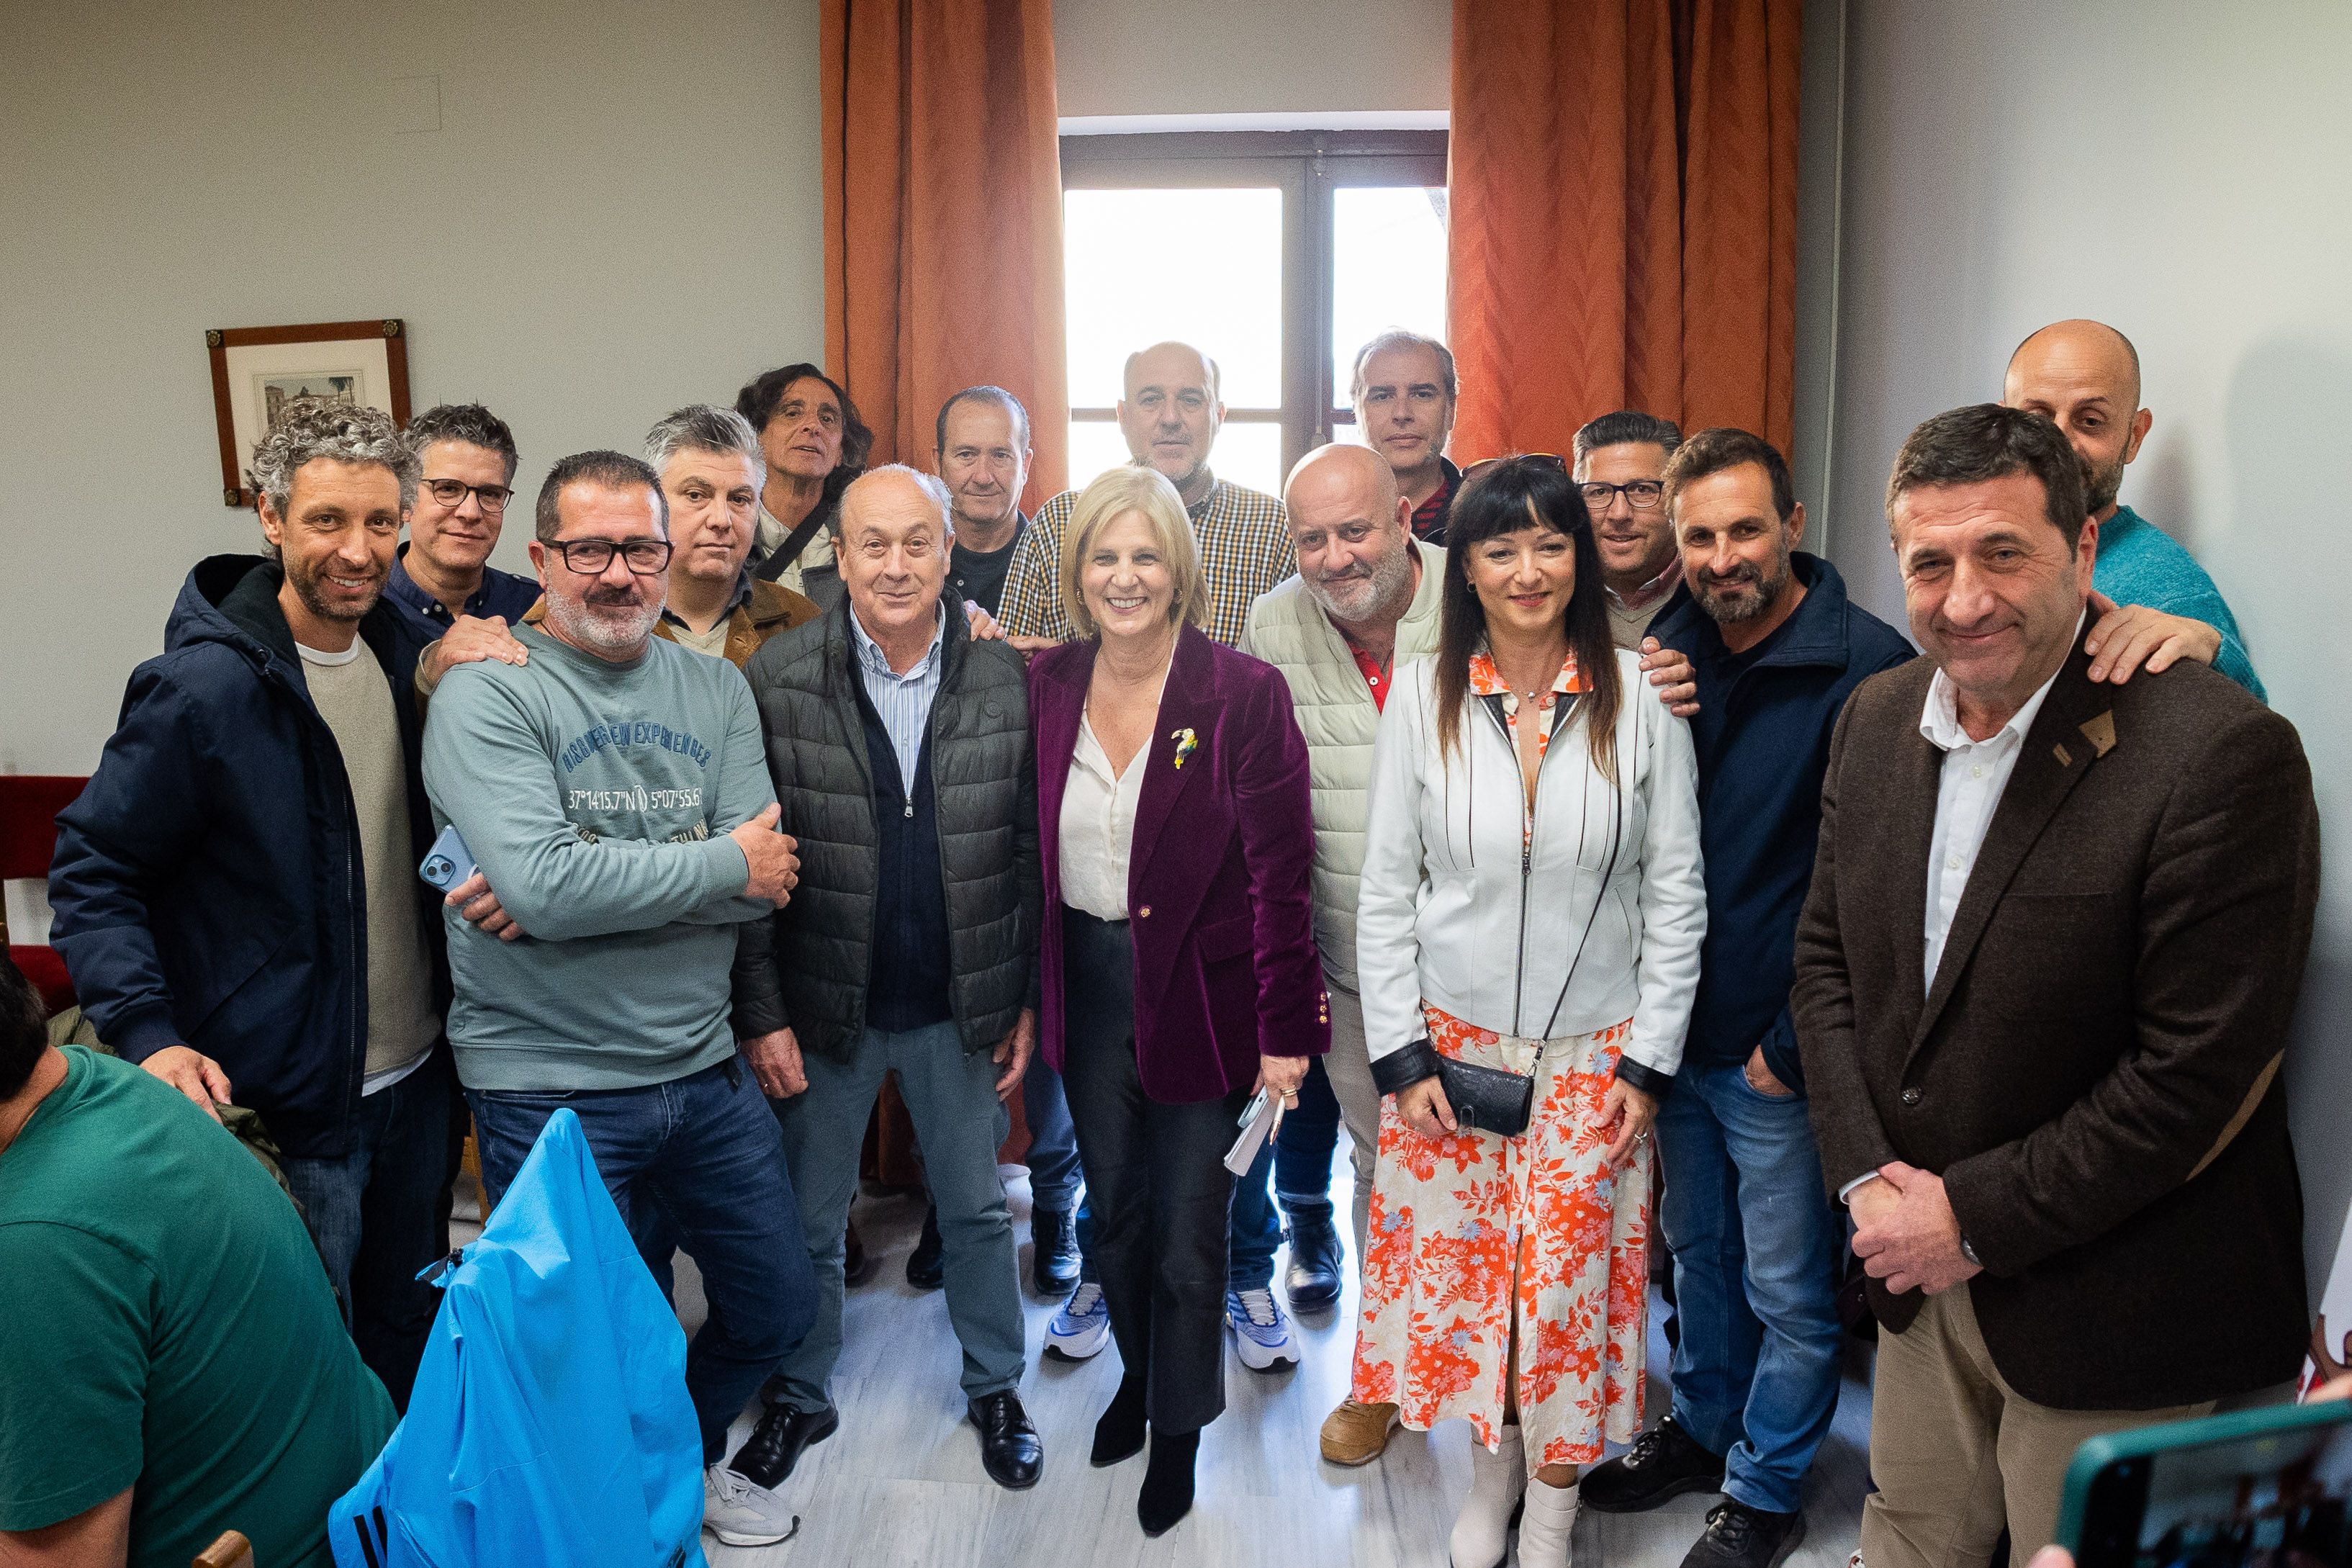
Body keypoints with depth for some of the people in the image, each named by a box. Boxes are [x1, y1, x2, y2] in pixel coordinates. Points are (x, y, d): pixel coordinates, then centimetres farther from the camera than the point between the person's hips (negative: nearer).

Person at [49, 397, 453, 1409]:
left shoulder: (402, 653, 2)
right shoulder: (202, 687, -17)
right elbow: (93, 871, -12)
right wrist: (146, 1034, -22)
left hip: (417, 1077, 6)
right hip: (287, 1101, -6)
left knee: (408, 1337, 22)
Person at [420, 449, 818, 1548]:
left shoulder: (716, 691, 4)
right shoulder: (487, 695, -10)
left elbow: (767, 886, -6)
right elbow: (542, 884, -25)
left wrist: (597, 888, -19)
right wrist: (724, 861, -15)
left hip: (705, 1068, 6)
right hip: (551, 1087, -5)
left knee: (778, 1309, 19)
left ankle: (685, 1461, 47)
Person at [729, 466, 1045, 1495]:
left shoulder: (1006, 680, -6)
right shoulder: (778, 680, -9)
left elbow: (1031, 856, -2)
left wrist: (1028, 1003, -2)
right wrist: (764, 1013, -9)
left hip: (963, 1008, 1)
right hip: (823, 1007, 0)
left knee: (978, 1208, 18)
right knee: (806, 1220, 16)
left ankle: (996, 1388, 40)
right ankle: (802, 1395, 40)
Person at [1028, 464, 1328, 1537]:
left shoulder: (1243, 693, -14)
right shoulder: (1047, 686, 0)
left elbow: (1279, 871, -14)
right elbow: (1027, 852, 6)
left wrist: (1285, 1027, -14)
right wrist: (1022, 996, 1)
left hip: (1200, 995, -4)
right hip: (1087, 985, 4)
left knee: (1187, 1231, 9)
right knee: (1112, 1205, 19)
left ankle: (1179, 1429, 34)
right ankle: (1137, 1370, 47)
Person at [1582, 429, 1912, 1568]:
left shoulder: (1868, 667, -16)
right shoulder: (1666, 653, 3)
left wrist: (1798, 1040, -15)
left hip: (1782, 1050, -5)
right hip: (1675, 1027, 6)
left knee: (1790, 1290, 12)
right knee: (1697, 1250, 23)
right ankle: (1701, 1429, 43)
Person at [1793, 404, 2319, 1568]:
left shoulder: (2222, 751, -22)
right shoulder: (1876, 718, -1)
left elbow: (2200, 1069, -22)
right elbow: (1825, 958, 5)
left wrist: (1975, 1219, -16)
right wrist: (1867, 1179, -5)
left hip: (2111, 1317, -5)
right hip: (1920, 1261, 6)